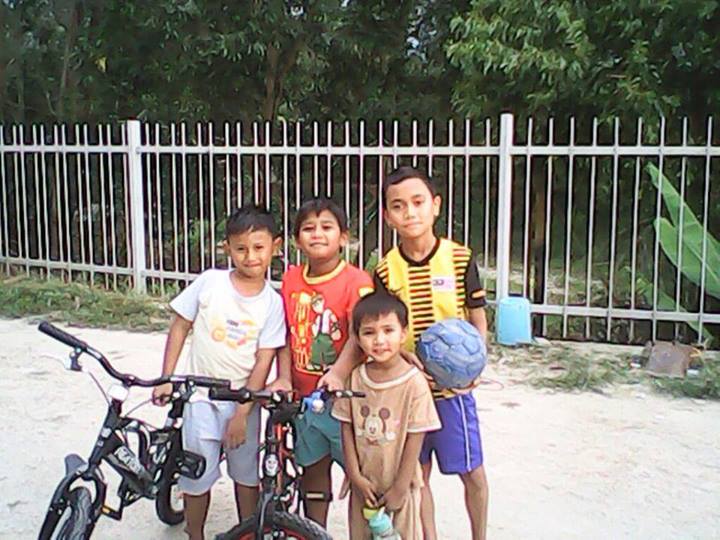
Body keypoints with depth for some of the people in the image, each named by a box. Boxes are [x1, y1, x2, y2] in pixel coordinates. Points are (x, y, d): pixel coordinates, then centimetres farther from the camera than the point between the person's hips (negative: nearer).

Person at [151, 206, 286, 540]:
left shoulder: (272, 302, -8)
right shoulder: (210, 282, -9)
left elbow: (263, 360, -8)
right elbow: (180, 326, -1)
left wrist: (243, 412, -11)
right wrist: (167, 379, -4)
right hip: (202, 396, -1)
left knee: (246, 472, 14)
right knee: (198, 475, 6)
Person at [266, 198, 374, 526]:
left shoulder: (356, 282, -14)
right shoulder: (291, 279, 2)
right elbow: (287, 335, 4)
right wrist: (283, 378, -8)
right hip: (305, 397, 5)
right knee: (313, 466, 18)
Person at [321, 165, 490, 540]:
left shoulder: (459, 259, -7)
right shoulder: (386, 270, -5)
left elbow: (478, 320, -1)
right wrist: (338, 371, -17)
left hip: (453, 386, -1)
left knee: (472, 473, 10)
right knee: (417, 473, 14)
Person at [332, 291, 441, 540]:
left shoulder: (414, 382, -16)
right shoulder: (355, 378, -5)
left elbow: (415, 438, -13)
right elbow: (347, 428, -1)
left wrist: (400, 487, -11)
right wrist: (355, 476, -5)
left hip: (400, 484, -3)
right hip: (363, 484, 3)